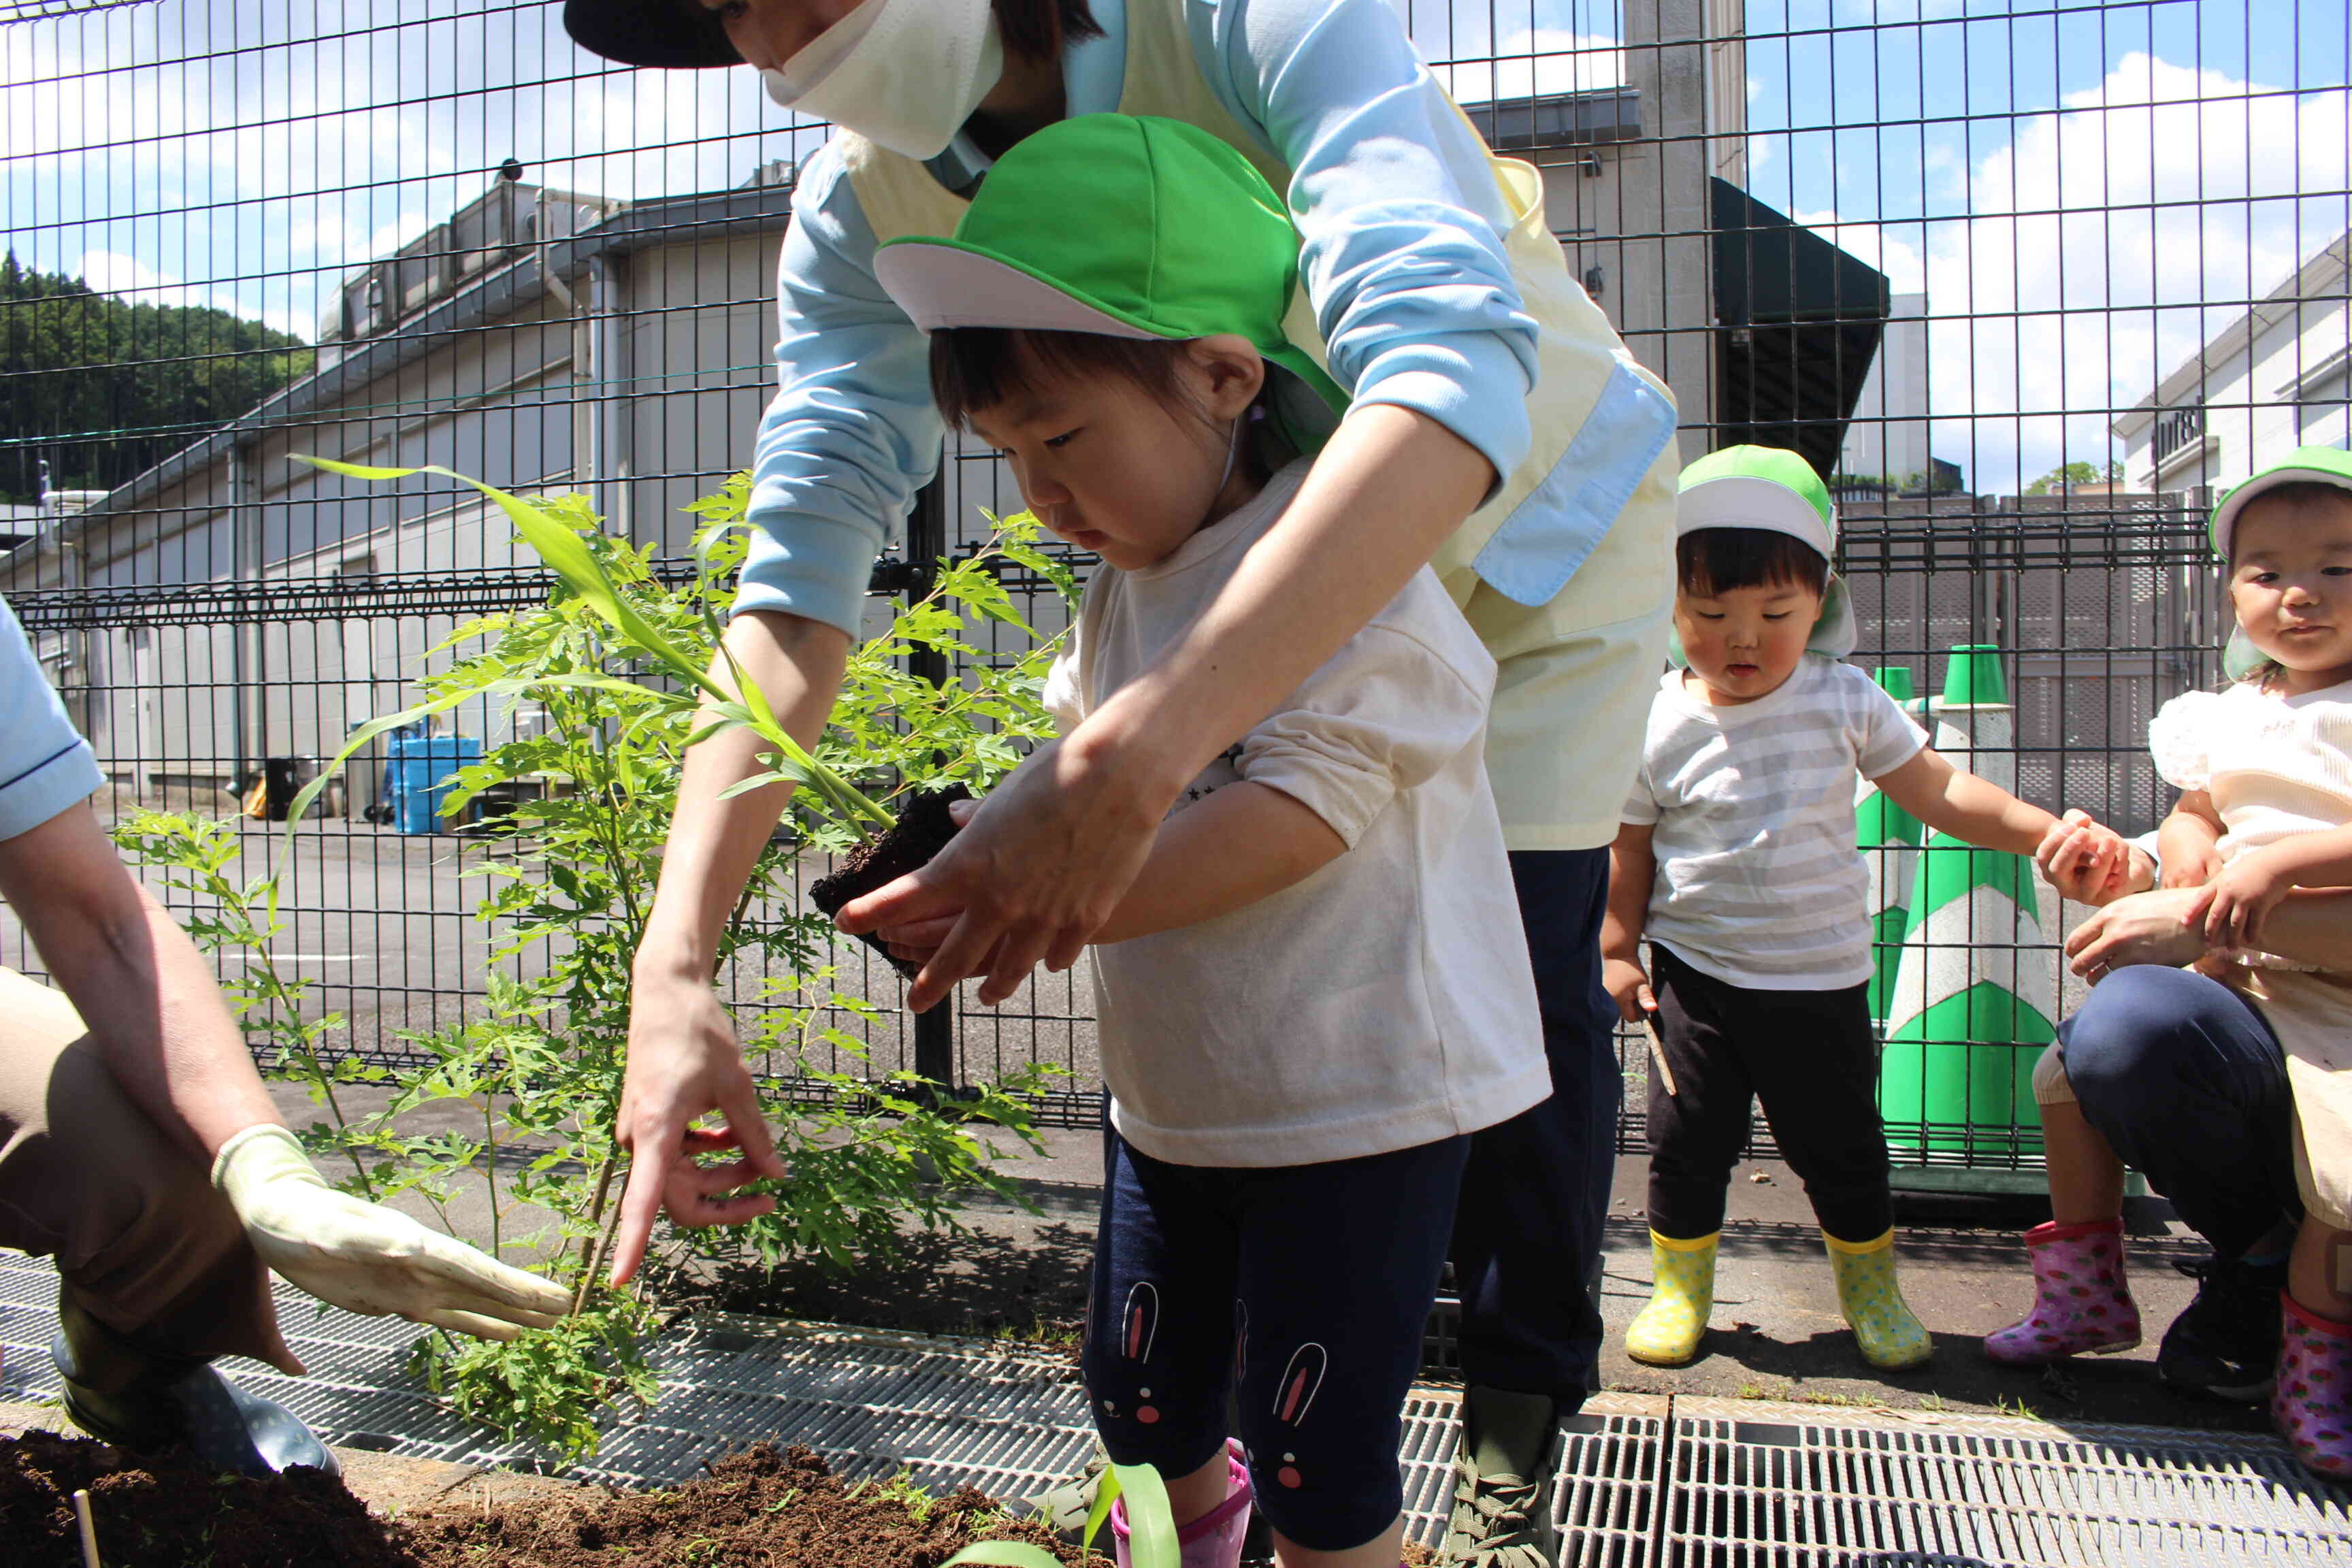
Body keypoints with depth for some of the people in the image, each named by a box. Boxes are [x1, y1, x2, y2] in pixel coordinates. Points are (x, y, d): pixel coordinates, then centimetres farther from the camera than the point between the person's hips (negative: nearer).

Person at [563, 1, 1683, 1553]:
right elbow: (800, 581, -24)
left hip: (1545, 507, -3)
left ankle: (1525, 1394, 20)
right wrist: (678, 959, -38)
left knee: (1525, 970, -5)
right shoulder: (865, 214, -18)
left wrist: (1127, 756, -62)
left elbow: (1452, 378, -50)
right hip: (1300, 567, 4)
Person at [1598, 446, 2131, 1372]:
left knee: (1841, 1148, 11)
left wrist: (2051, 831, -11)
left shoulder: (1844, 702, -3)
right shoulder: (1659, 725, -5)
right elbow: (1630, 847, 3)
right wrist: (1618, 949, 0)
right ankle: (1679, 1287, 26)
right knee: (1687, 1140, 5)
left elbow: (1936, 791, 0)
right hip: (1695, 973, 0)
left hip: (1821, 975, 1)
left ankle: (1871, 1288, 35)